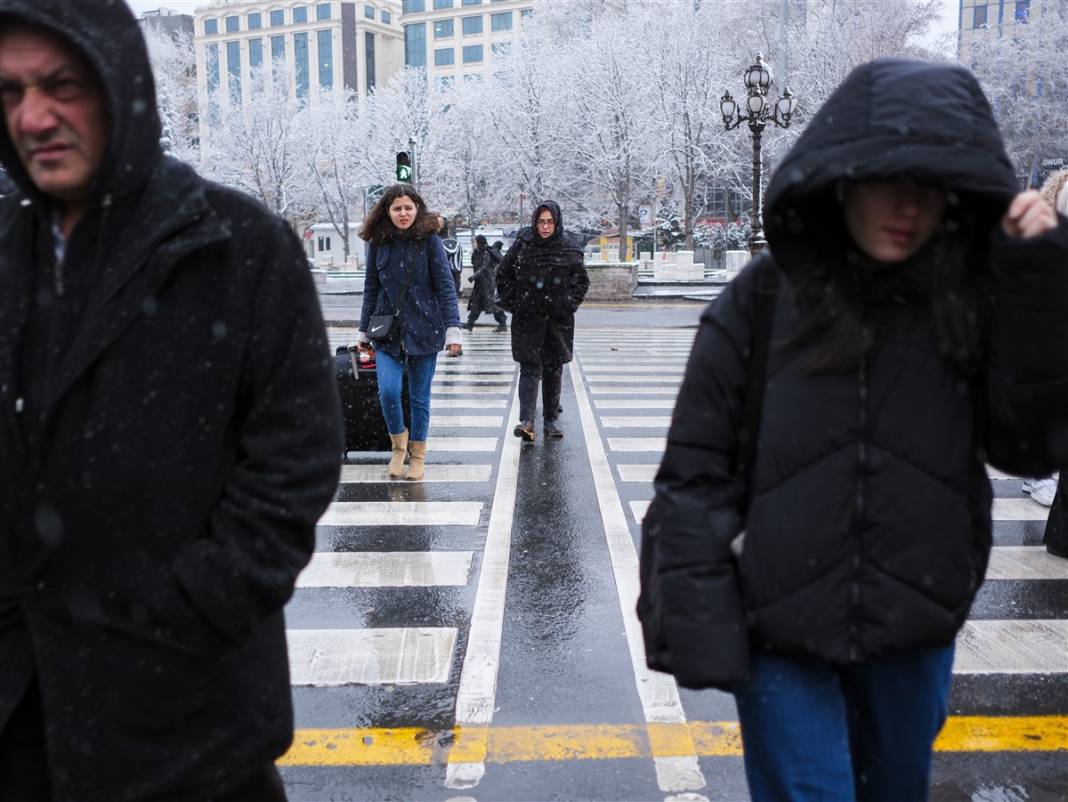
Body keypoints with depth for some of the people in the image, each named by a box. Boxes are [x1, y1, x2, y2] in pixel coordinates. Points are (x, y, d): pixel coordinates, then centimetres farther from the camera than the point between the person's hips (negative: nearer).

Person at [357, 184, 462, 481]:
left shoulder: (430, 241, -4)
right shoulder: (378, 244, 5)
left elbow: (445, 287, -6)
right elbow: (371, 290, 12)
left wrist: (453, 329, -13)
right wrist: (364, 331, 14)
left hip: (423, 330, -2)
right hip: (388, 332, 2)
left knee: (420, 397, 7)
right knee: (388, 391, -13)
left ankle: (417, 456, 24)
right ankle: (399, 445, 14)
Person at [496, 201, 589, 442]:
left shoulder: (570, 248, 1)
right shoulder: (522, 244, -1)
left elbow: (582, 281, 9)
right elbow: (503, 274, 8)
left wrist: (568, 304, -2)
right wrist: (512, 302, 0)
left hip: (559, 320, 2)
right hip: (527, 318, -2)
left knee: (554, 368, 9)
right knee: (530, 368, -9)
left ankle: (550, 419, 19)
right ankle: (526, 420, -16)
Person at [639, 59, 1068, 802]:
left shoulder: (974, 305, -4)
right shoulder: (763, 300, -11)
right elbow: (696, 474, -9)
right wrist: (700, 626, -12)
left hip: (916, 634, 4)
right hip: (780, 631, -3)